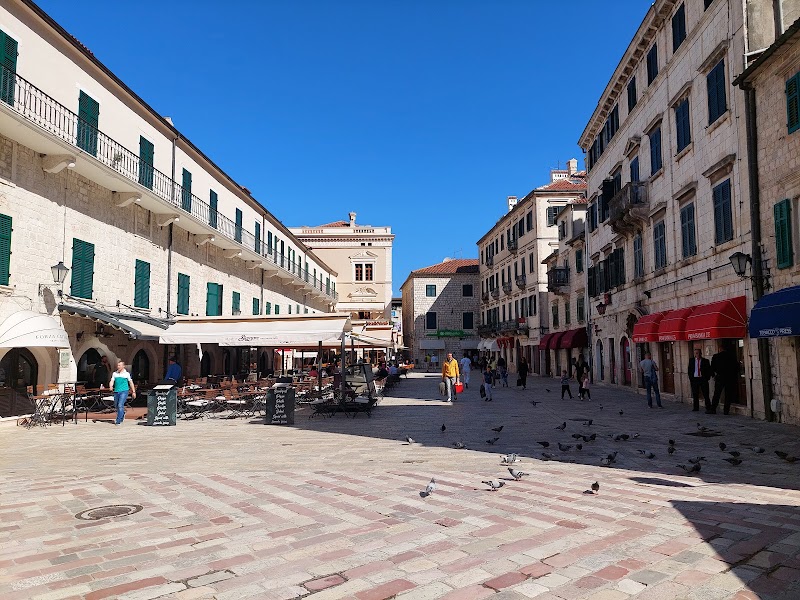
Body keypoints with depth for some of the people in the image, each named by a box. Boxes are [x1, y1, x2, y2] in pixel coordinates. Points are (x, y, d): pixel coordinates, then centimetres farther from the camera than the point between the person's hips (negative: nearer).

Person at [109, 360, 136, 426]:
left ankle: (118, 421, -11)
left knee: (120, 405, -15)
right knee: (116, 406, 14)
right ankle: (122, 414, 43)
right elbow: (112, 381, 4)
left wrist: (133, 392, 9)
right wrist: (110, 386, -19)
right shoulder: (115, 373, 10)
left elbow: (131, 383, 9)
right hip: (116, 391, 4)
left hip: (124, 391, -4)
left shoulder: (127, 374, 3)